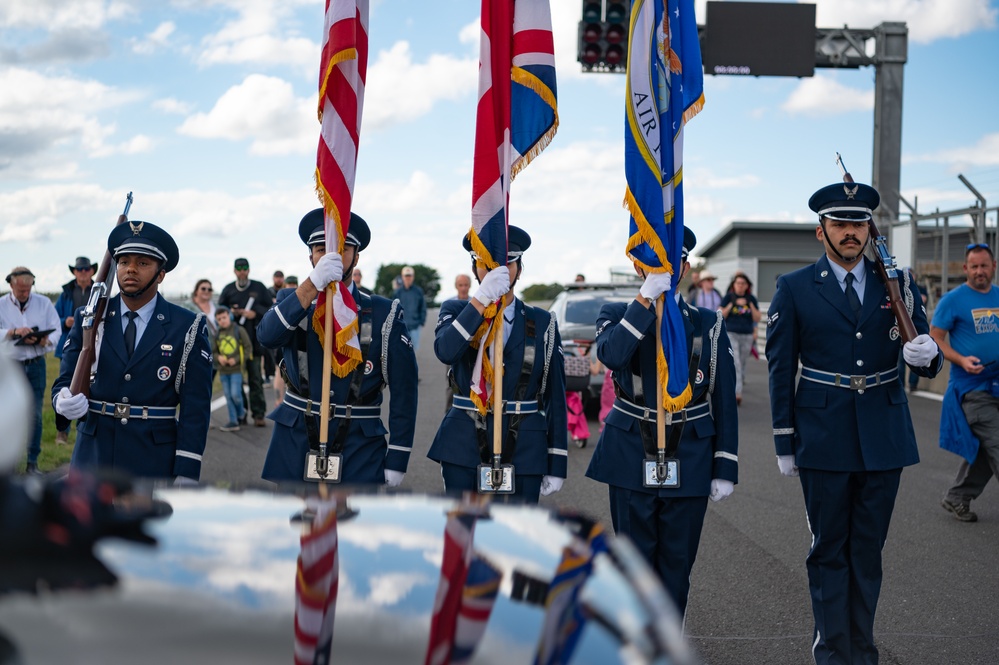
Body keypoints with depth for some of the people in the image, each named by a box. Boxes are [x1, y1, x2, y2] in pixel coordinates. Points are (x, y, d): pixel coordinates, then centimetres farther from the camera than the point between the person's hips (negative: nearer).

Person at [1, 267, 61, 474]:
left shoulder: (44, 303, 5)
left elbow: (56, 330, 1)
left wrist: (44, 340, -20)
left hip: (36, 365, 1)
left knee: (35, 414, 1)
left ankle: (32, 462, 9)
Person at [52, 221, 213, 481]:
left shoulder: (188, 328, -2)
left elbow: (195, 408, -5)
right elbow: (65, 380, 7)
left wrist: (187, 475, -11)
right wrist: (65, 401, -18)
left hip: (156, 465, -2)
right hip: (94, 458, 2)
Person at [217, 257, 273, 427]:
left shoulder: (259, 288, 6)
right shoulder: (228, 290, 11)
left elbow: (271, 309, 6)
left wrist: (256, 313, -9)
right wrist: (230, 312, -6)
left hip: (254, 340, -2)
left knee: (255, 378, -3)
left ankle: (259, 414, -2)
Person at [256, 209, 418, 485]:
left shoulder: (383, 314, 0)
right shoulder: (292, 301, 5)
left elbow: (403, 393, -2)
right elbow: (268, 336, -19)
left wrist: (396, 462, -6)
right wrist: (313, 284, -30)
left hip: (359, 451, -1)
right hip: (294, 444, 1)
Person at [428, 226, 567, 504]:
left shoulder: (542, 324, 5)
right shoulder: (456, 312, 5)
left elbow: (555, 398, 5)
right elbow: (445, 351, -19)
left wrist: (556, 466, 1)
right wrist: (482, 298, -27)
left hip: (523, 452, 0)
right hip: (464, 449, 0)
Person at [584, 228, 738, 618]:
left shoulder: (708, 325, 6)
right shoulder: (617, 317, 3)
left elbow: (724, 401, 5)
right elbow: (610, 354, -22)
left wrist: (725, 469, 0)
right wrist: (646, 297, -26)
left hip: (689, 462, 1)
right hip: (632, 459, -1)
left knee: (677, 564, 7)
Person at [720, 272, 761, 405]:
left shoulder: (751, 299, 8)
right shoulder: (728, 297, 1)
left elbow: (757, 318, 5)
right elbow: (721, 315, -3)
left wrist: (750, 304, -9)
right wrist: (732, 304, -12)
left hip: (747, 336, 3)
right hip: (731, 334, -3)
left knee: (742, 365, 8)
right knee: (735, 364, -15)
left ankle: (734, 389, 21)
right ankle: (737, 393, -21)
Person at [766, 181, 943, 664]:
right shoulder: (795, 288, -1)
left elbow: (926, 359, 6)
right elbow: (780, 368, 1)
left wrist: (926, 355, -19)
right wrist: (785, 442, 0)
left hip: (883, 438, 2)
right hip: (824, 439, -2)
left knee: (868, 550, 11)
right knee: (829, 550, 6)